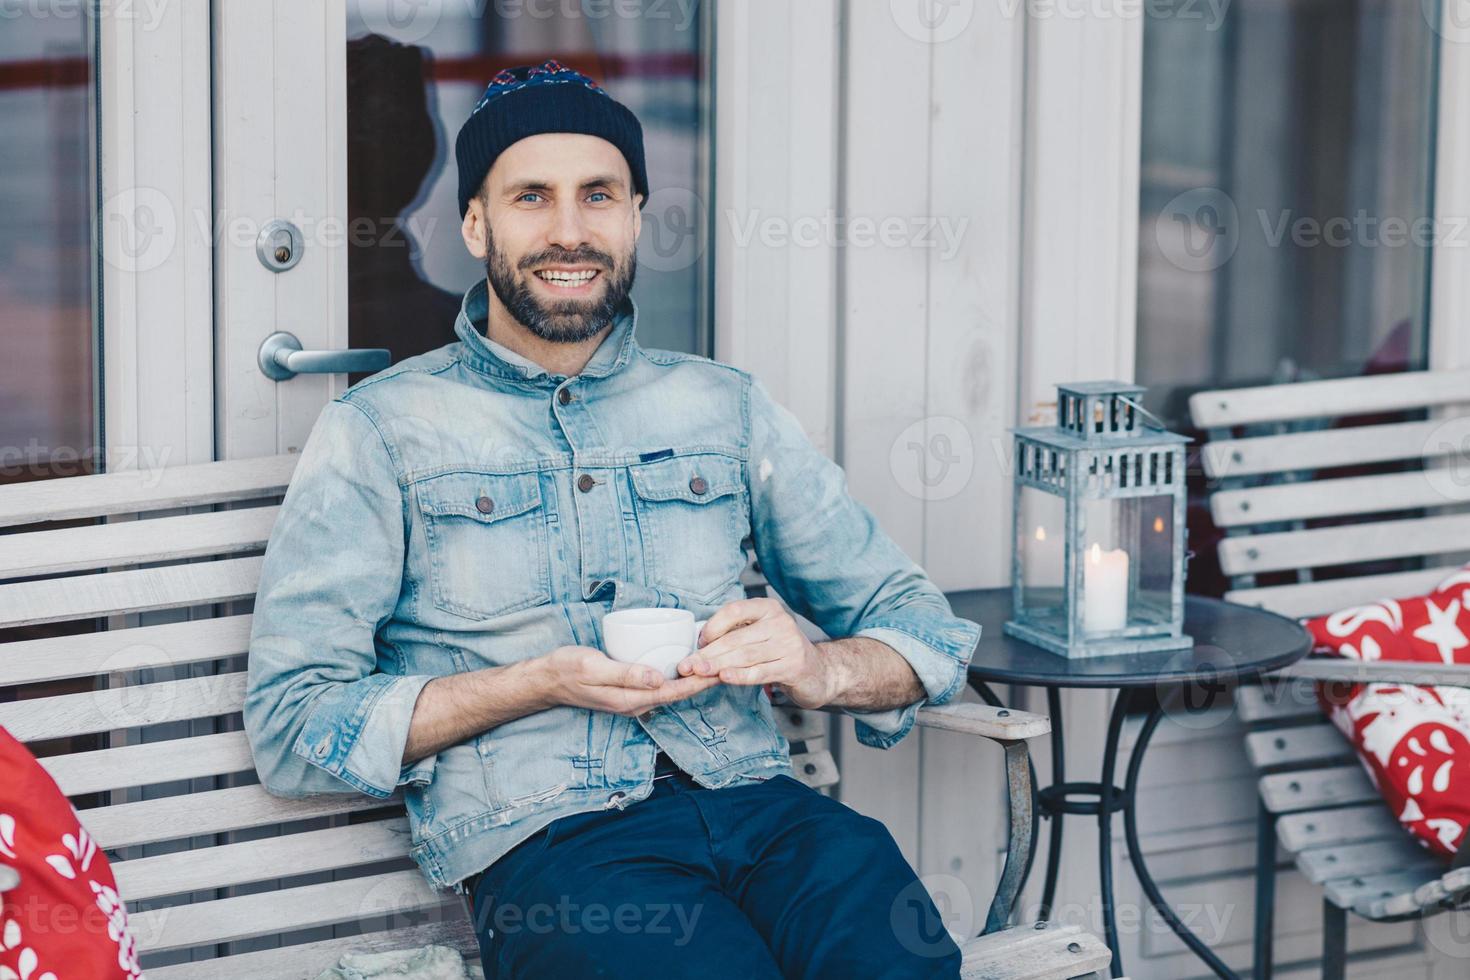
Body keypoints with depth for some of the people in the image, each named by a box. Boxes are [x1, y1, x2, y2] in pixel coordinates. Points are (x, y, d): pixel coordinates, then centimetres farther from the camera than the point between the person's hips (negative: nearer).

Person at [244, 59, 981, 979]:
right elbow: (294, 727, 1)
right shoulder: (383, 429, 9)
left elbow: (923, 627, 19)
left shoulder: (727, 407, 20)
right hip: (545, 841, -3)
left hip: (755, 801, 3)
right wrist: (542, 683, -10)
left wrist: (820, 667, -5)